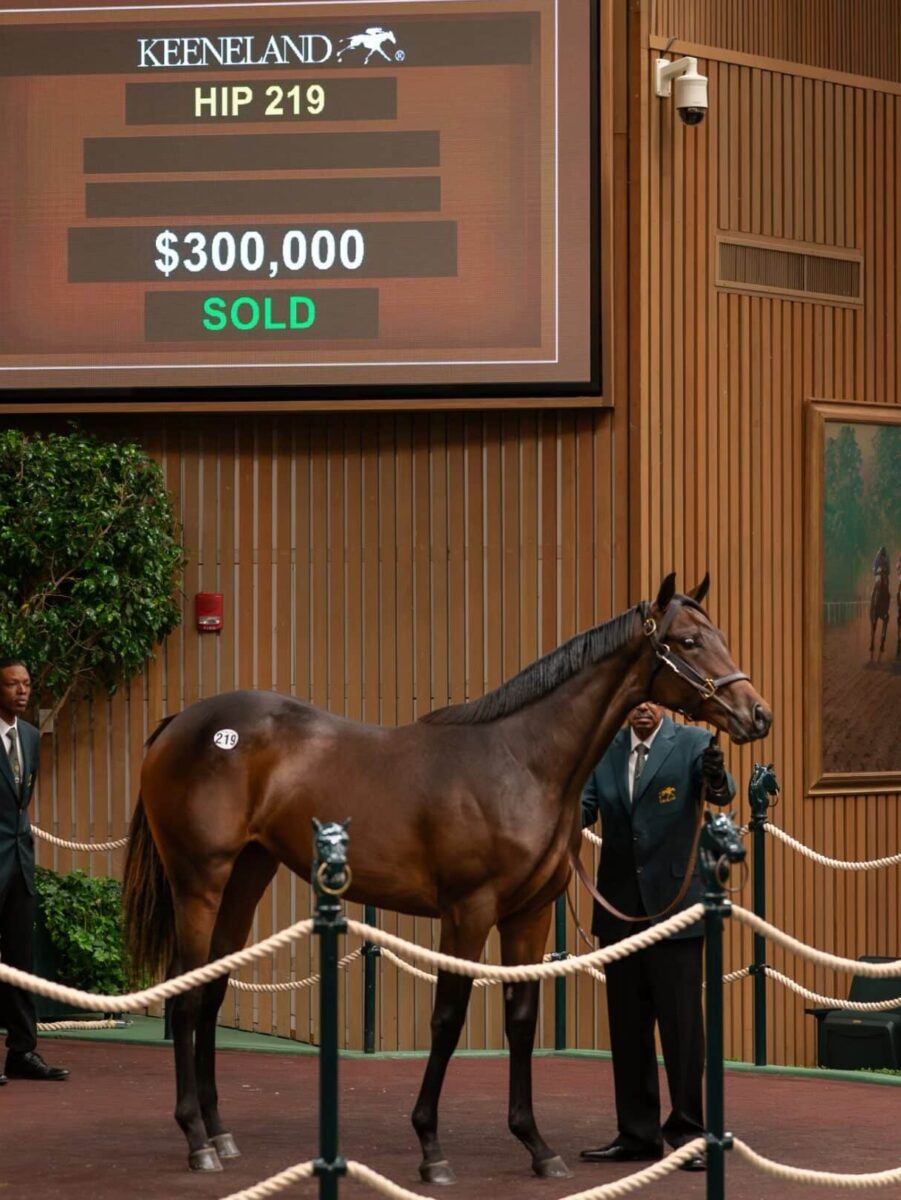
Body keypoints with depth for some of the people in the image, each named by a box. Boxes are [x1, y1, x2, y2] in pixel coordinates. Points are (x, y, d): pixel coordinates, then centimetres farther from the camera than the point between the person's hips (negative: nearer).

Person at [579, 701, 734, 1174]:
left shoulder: (693, 744, -5)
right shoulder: (603, 750, 6)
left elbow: (722, 793, -21)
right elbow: (584, 807, -2)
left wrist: (716, 779, -45)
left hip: (674, 904, -4)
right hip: (619, 909, 4)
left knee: (682, 1023, -1)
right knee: (627, 1024, 10)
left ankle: (688, 1130, 7)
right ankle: (637, 1133, 19)